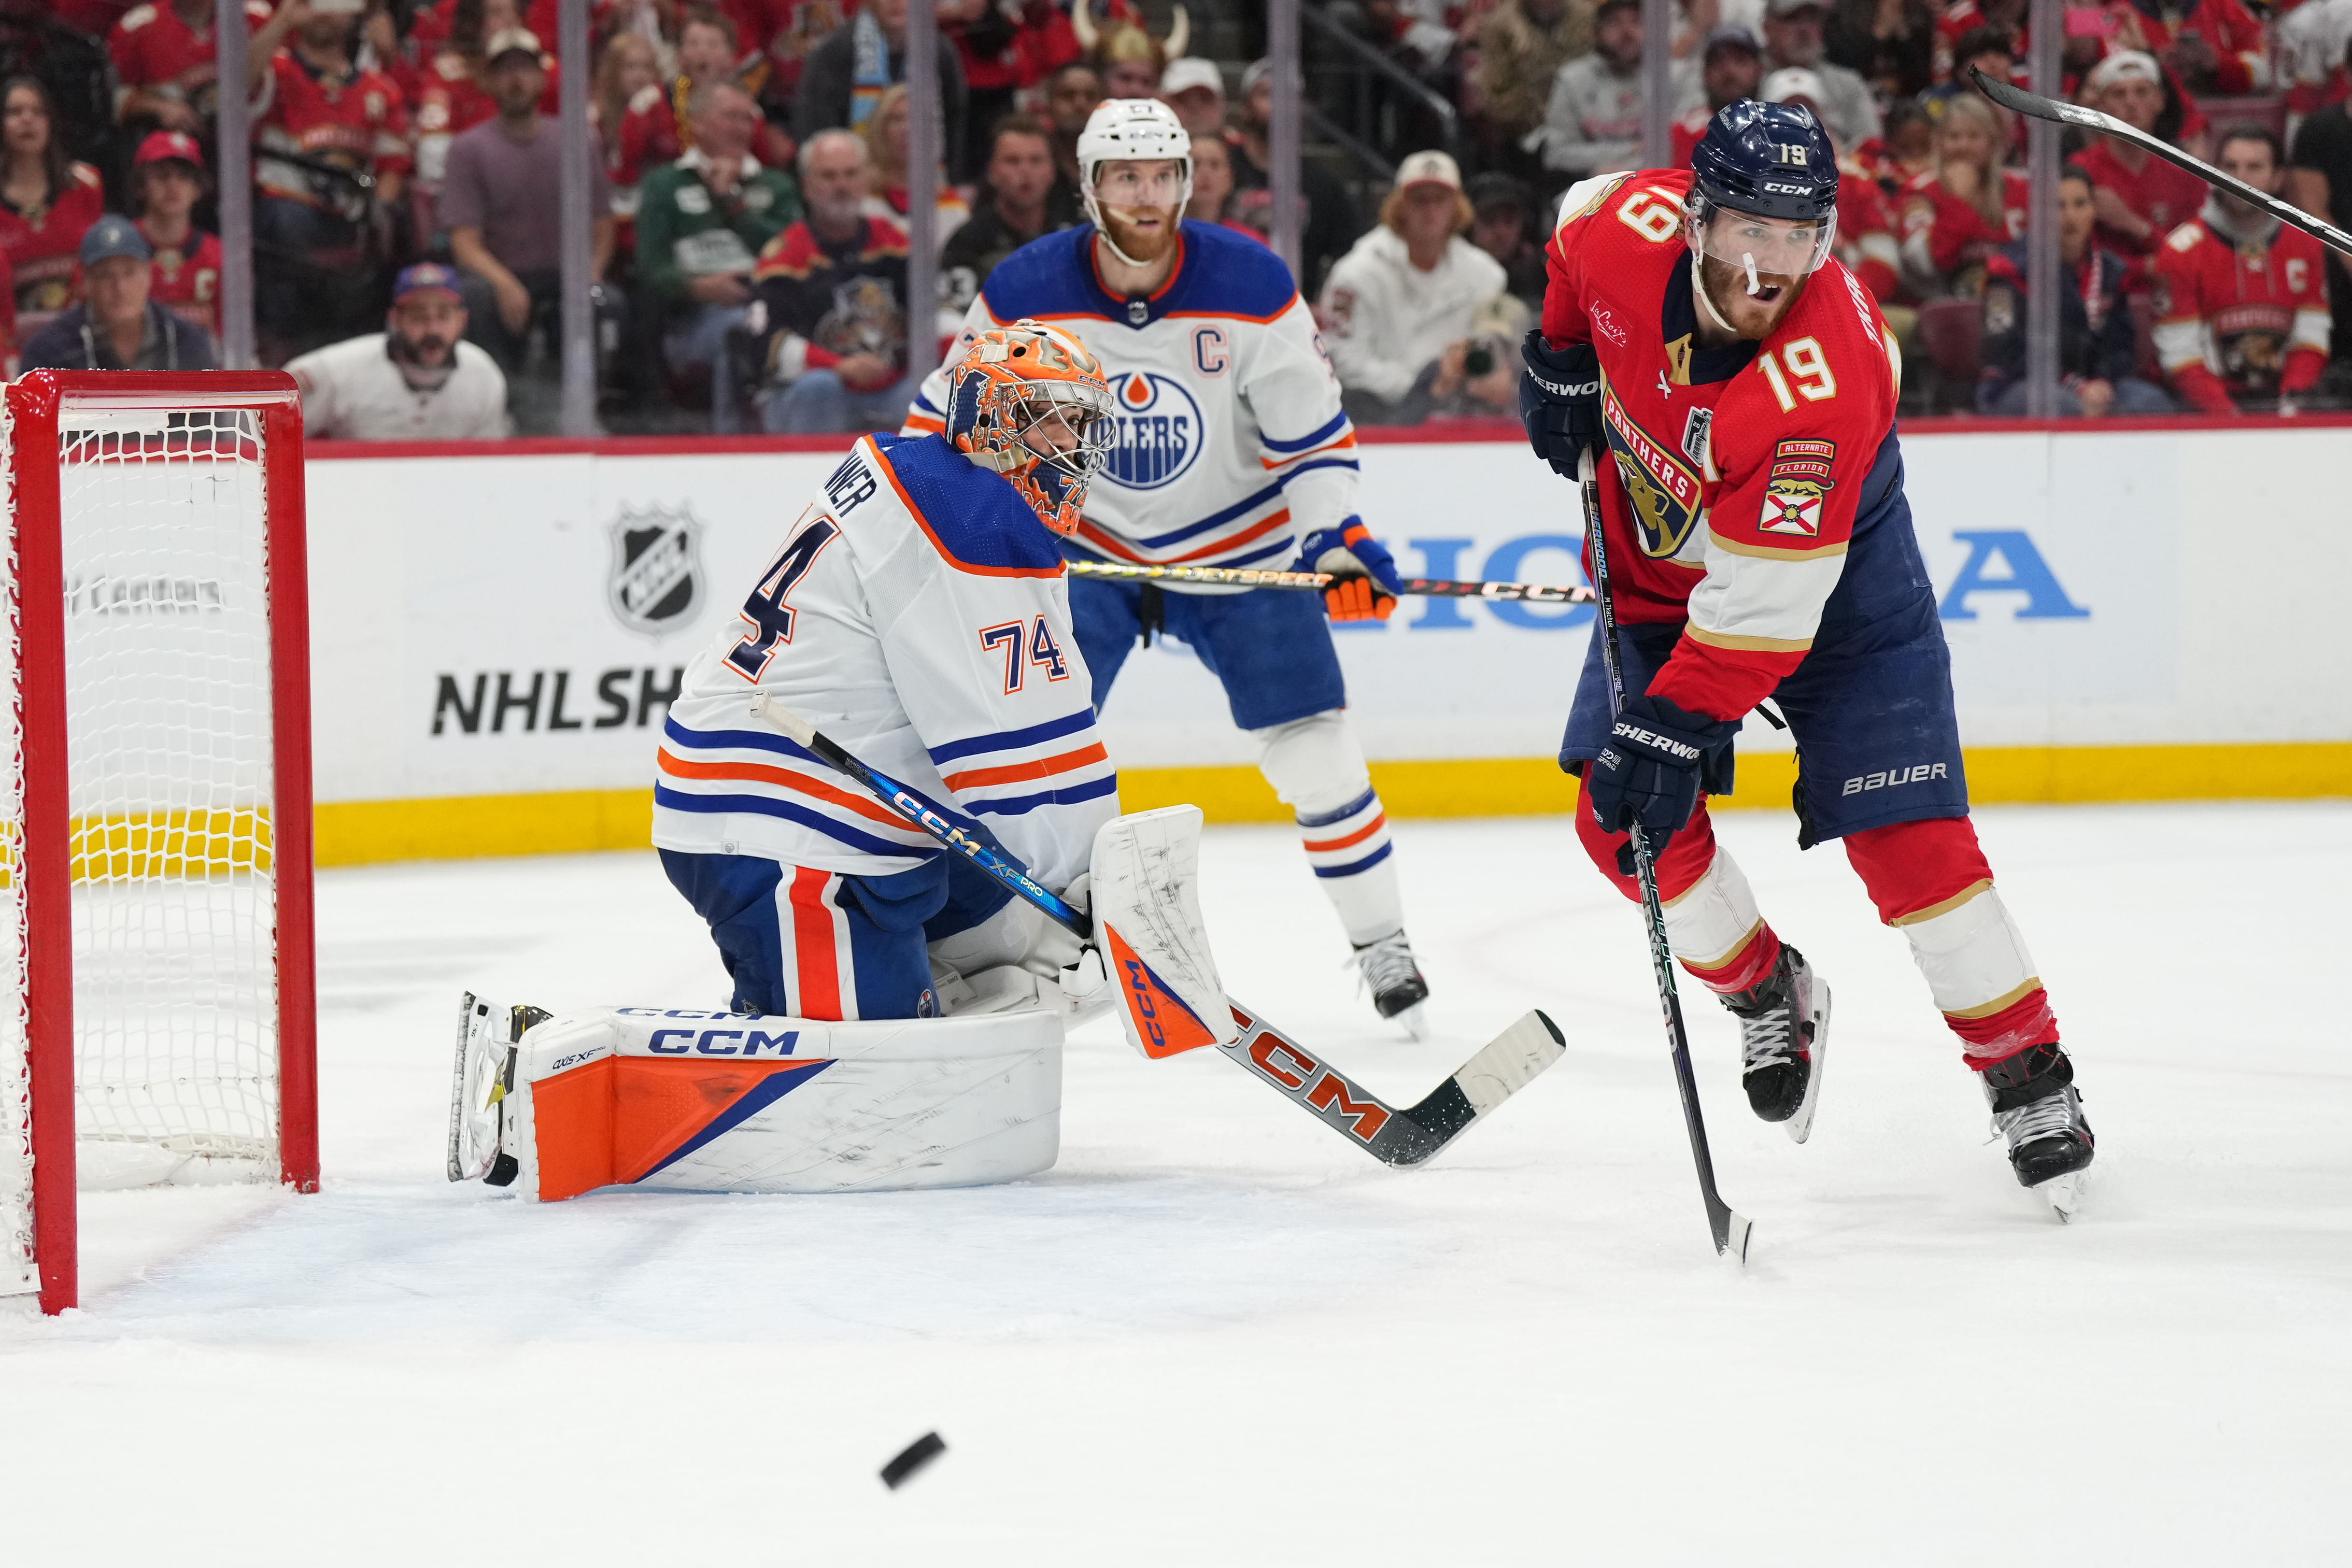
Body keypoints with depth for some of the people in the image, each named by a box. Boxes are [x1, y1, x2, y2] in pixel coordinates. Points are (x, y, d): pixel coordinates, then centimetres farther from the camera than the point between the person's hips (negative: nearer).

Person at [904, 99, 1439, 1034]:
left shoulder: (1253, 285, -17)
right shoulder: (1026, 292, -15)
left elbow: (1313, 432, -9)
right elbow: (946, 420, -2)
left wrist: (1338, 538, -22)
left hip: (1238, 551, -1)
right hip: (1086, 546, 1)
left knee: (1313, 748, -4)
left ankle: (1382, 947, 12)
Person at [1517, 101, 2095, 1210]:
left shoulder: (1827, 377, -38)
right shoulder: (1632, 226, -25)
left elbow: (1764, 609, -36)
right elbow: (1575, 236, 5)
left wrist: (1674, 729, -37)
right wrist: (1561, 361, 3)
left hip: (1832, 568, -5)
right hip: (1659, 564, 5)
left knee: (1903, 832, -13)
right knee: (1621, 816, -4)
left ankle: (2028, 1073, -1)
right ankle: (1768, 993, 21)